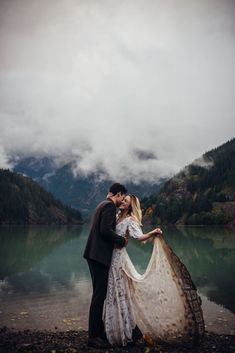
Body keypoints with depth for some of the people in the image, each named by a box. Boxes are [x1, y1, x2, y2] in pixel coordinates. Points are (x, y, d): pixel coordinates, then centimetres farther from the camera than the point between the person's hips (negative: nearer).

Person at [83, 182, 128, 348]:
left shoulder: (103, 204, 18)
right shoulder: (110, 206, -12)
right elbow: (105, 230, -22)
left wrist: (117, 239, 13)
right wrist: (121, 240, -10)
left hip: (95, 255, 10)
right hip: (100, 255, -10)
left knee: (99, 294, 17)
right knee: (99, 295, -3)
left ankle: (97, 330, 27)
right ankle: (94, 336, 6)